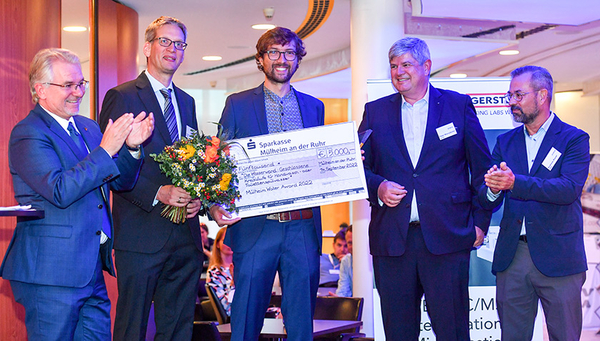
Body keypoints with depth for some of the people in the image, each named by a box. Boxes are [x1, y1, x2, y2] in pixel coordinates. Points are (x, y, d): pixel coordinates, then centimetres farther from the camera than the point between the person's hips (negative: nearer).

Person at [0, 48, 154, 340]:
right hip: (51, 271, -7)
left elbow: (120, 182, 15)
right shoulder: (28, 134, -10)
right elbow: (60, 191, -23)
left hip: (92, 271, 8)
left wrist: (131, 147, -4)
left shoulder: (88, 128, 14)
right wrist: (105, 150, -21)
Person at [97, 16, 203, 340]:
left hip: (186, 233, 6)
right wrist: (157, 193, -19)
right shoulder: (121, 97, -3)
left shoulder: (187, 102, 18)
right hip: (141, 234, -6)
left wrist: (198, 196, 0)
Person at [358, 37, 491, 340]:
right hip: (392, 239, 2)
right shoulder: (375, 111, 12)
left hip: (446, 237, -2)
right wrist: (378, 186, -9)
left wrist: (480, 221, 2)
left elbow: (481, 167, 8)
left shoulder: (458, 106, 7)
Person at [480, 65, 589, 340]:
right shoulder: (505, 142, 12)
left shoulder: (574, 139, -1)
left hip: (557, 257, -4)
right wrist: (493, 189, -19)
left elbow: (569, 188, -18)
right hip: (512, 256, 4)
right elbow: (486, 202, 5)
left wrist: (515, 182, -27)